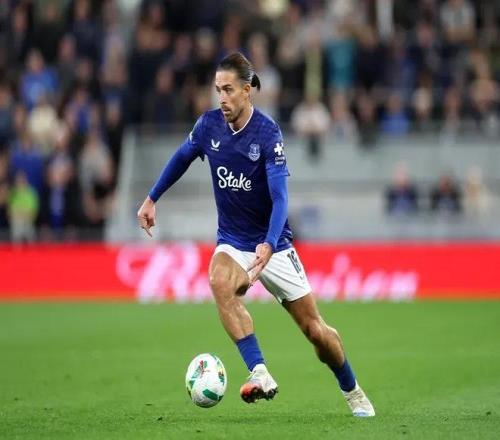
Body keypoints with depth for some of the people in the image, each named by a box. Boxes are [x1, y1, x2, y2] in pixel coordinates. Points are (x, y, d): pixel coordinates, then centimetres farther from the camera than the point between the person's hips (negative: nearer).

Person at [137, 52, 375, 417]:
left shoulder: (268, 133, -20)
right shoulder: (209, 124, -7)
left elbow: (280, 197, -28)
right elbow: (181, 158, 15)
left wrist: (268, 245, -42)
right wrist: (152, 199, 18)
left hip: (273, 245, -3)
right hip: (232, 242, 3)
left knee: (315, 329, 2)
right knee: (221, 282, -33)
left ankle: (352, 391, 29)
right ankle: (260, 375, -36)